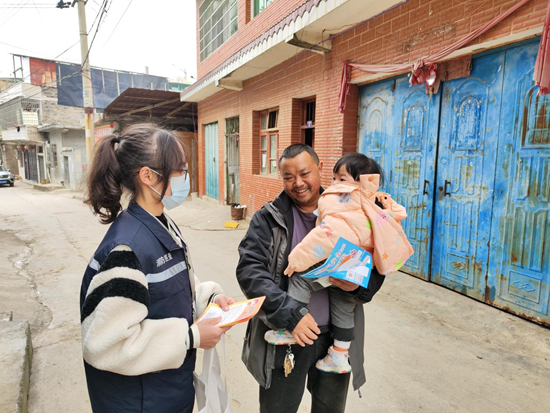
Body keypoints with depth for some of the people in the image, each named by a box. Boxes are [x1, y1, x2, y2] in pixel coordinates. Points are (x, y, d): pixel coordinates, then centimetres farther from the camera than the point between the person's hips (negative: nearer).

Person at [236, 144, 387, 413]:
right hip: (284, 338, -2)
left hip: (338, 337, 2)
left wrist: (360, 283, -19)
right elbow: (250, 269, -15)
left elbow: (376, 268, 4)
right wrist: (290, 313, -25)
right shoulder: (268, 218, -7)